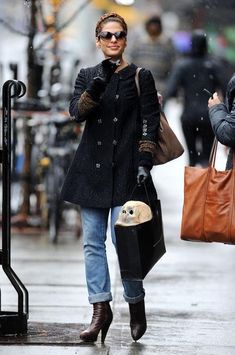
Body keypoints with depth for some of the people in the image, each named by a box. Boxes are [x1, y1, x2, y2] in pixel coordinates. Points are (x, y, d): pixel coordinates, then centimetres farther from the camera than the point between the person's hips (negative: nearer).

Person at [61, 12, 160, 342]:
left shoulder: (141, 77, 3)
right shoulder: (88, 76, 11)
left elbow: (149, 124, 0)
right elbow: (77, 112, -4)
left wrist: (144, 162, -10)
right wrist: (100, 82, -19)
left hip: (126, 170, -4)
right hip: (92, 168, 4)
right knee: (93, 242, 3)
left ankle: (136, 303, 12)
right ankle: (101, 309, 9)